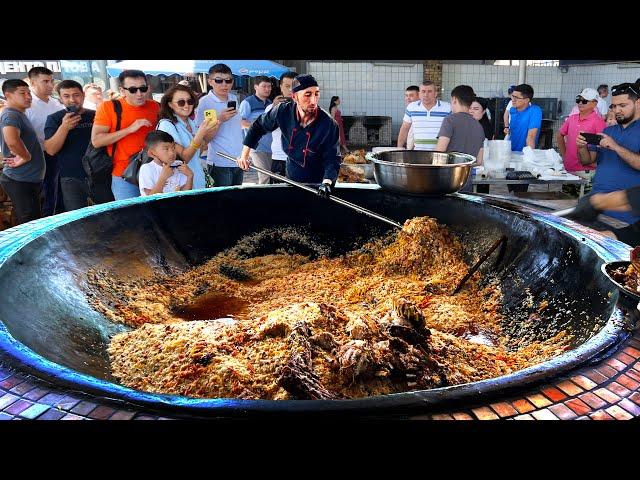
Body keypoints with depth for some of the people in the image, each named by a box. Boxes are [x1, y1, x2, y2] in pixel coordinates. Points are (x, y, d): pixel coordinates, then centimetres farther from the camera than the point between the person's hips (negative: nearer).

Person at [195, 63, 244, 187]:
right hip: (220, 164, -6)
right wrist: (219, 120, -25)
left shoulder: (234, 98, 8)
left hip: (238, 162, 6)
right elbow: (204, 139, -13)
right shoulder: (205, 103, -11)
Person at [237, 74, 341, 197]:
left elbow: (333, 159, -20)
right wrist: (245, 154, 2)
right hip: (290, 180, 3)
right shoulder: (283, 111, -14)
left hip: (318, 184, -3)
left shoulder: (329, 125, -22)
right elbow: (258, 126, 3)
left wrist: (327, 182, -37)